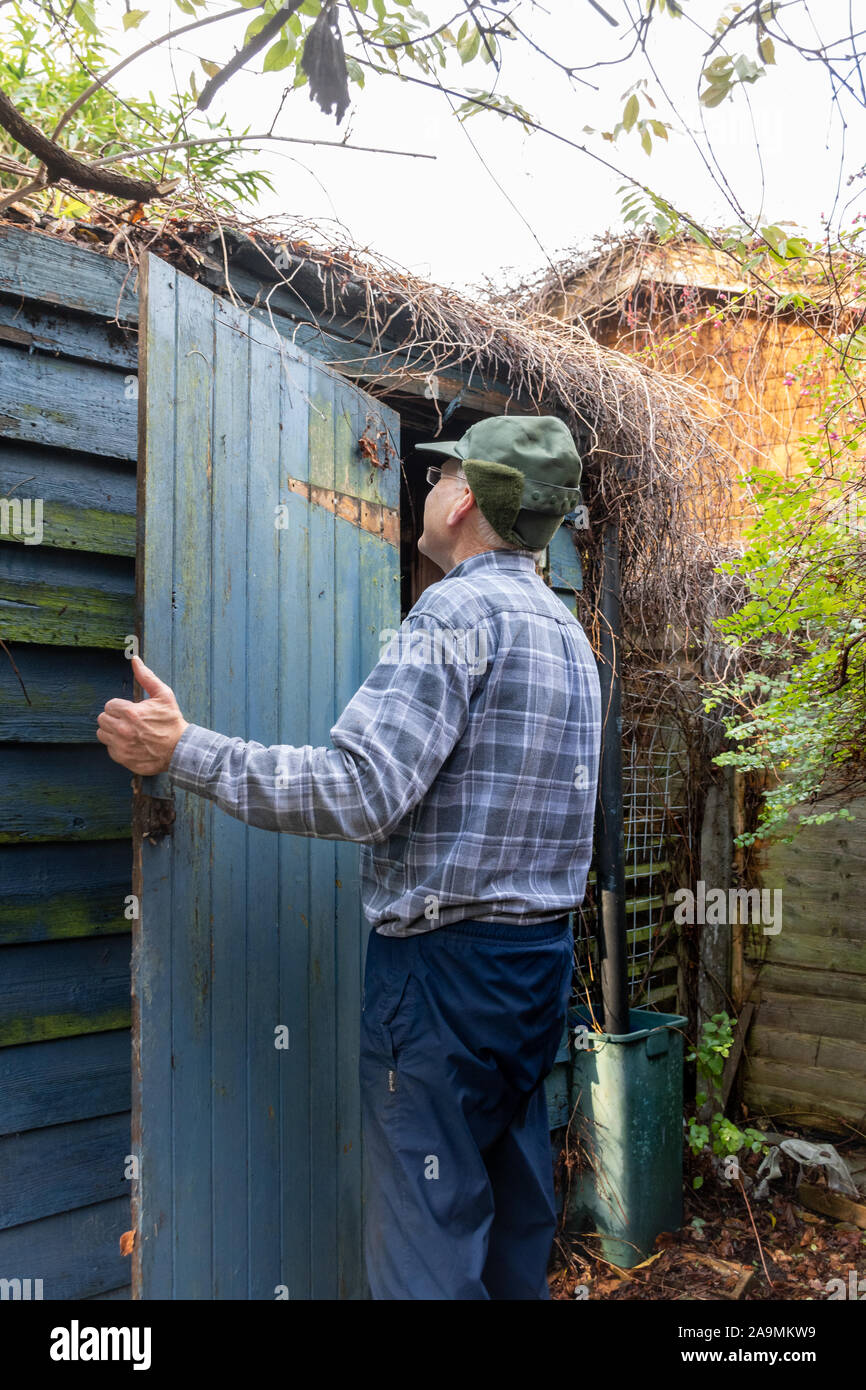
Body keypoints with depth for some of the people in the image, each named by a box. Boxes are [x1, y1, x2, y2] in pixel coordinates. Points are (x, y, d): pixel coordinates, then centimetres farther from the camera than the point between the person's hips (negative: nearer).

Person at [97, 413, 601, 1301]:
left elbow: (360, 792, -25)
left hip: (445, 955, -9)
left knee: (428, 1244, 4)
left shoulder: (458, 610, -15)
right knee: (516, 1214, 20)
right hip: (544, 950, 9)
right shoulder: (569, 630, 13)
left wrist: (184, 750, -17)